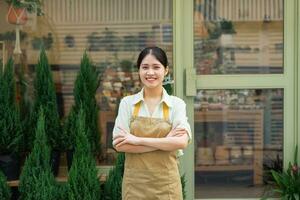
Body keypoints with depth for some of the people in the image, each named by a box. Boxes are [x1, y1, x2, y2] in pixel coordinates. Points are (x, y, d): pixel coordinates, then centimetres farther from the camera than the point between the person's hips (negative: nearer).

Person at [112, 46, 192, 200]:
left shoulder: (176, 104, -1)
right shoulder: (127, 103, 1)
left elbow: (181, 141, -15)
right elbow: (120, 144, -9)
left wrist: (139, 140, -16)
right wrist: (164, 141, -14)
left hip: (166, 183, 0)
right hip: (135, 183, 0)